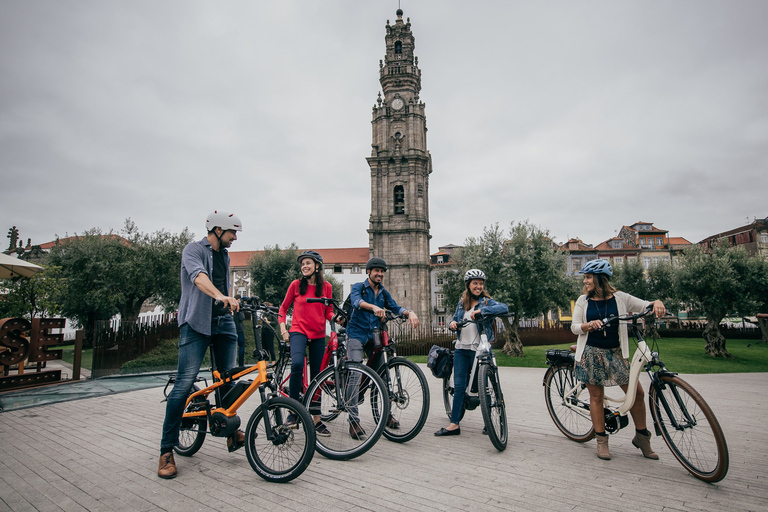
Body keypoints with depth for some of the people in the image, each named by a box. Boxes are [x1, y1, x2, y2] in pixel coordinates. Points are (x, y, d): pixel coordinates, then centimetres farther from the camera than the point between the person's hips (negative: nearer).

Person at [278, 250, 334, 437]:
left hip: (318, 335, 2)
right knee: (297, 364, -30)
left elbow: (328, 311, 11)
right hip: (298, 331, -2)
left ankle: (316, 420, 16)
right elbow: (283, 308, 11)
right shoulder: (296, 285, 2)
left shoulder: (326, 287, 5)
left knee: (316, 376, 6)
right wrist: (283, 329, -1)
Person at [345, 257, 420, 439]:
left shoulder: (384, 293, 13)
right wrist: (374, 307, -45)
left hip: (374, 336, 5)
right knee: (355, 375, -14)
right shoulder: (358, 287, -3)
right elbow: (356, 301, -25)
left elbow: (395, 308, 0)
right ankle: (353, 421, -11)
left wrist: (409, 312, -22)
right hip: (356, 334, -5)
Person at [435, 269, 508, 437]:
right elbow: (455, 320, 17)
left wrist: (481, 310, -31)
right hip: (461, 349, 4)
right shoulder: (462, 303, 14)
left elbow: (504, 308, -21)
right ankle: (454, 424, 8)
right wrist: (452, 324, -7)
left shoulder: (487, 302, -2)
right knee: (459, 386, 4)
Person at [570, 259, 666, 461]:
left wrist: (657, 303, -22)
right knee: (596, 396, 3)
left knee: (637, 392, 0)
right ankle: (601, 441, 17)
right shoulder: (583, 301, 2)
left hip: (615, 353, 1)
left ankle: (642, 437, 23)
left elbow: (645, 306, 1)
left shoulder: (619, 298, 1)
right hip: (591, 353, 0)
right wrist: (589, 325, -22)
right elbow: (574, 327, -2)